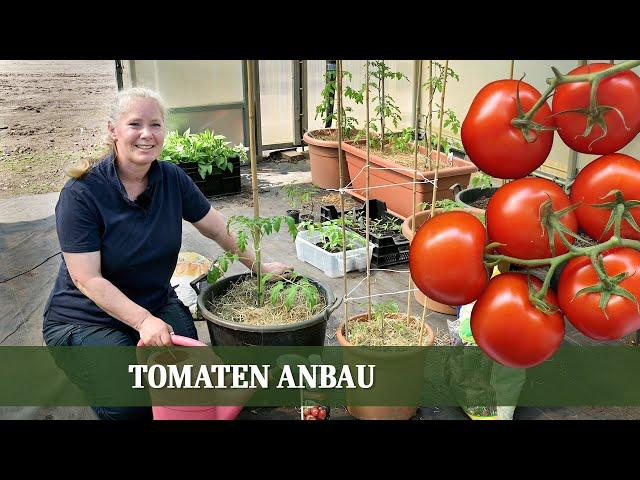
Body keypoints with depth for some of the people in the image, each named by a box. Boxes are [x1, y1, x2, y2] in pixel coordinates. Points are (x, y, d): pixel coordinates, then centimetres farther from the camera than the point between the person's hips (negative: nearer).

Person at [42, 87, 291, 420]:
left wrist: (259, 266, 4)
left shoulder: (172, 179, -7)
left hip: (157, 302, 4)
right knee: (132, 404, -22)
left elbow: (217, 228, 5)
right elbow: (87, 280, -23)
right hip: (86, 319, -4)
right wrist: (143, 321, -31)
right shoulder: (81, 193, -21)